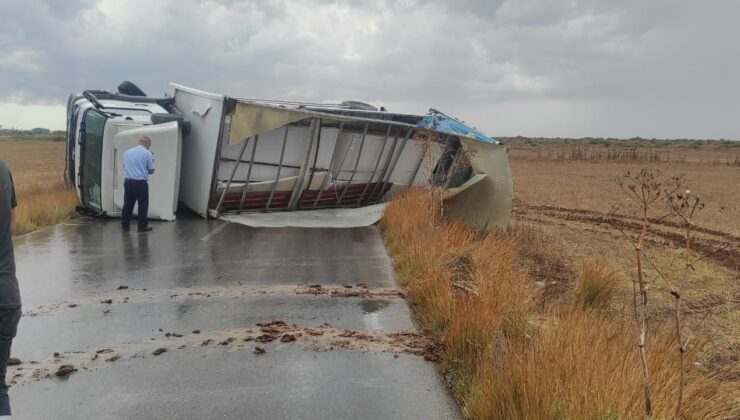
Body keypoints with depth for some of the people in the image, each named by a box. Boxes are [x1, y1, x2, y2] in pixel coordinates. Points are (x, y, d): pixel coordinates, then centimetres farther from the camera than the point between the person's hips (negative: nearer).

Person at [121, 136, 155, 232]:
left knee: (127, 204, 12)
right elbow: (151, 170, 0)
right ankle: (142, 226, 6)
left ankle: (125, 225, 17)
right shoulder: (148, 154, -4)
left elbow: (125, 167, 19)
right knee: (143, 205, 4)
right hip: (141, 182, -5)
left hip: (128, 181, 5)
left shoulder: (127, 152, 10)